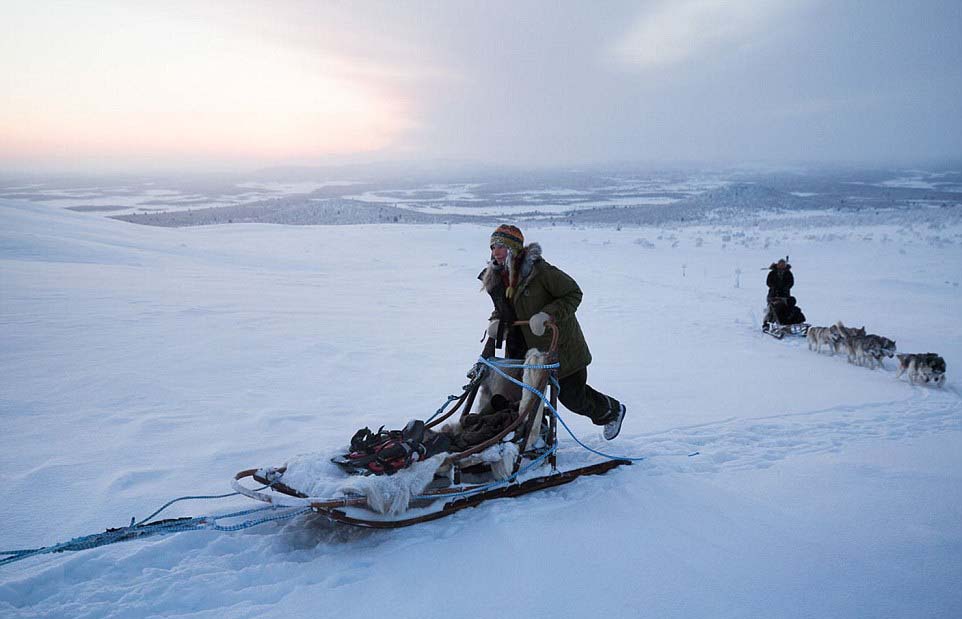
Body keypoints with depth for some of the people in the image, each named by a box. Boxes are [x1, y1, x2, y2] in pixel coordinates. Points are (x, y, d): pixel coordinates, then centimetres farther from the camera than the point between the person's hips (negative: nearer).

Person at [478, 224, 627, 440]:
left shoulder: (538, 269, -22)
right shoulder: (495, 277, 0)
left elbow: (573, 294, -17)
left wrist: (548, 314, -29)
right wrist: (496, 321, -5)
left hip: (559, 344, -6)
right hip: (524, 347, 7)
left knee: (571, 395, 3)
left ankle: (612, 411, 33)